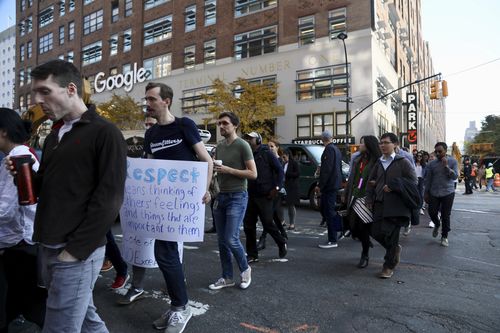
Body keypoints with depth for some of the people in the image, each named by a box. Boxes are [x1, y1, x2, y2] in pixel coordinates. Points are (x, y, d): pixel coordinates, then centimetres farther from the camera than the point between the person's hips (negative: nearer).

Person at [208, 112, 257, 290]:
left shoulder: (243, 145, -8)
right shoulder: (219, 146, 12)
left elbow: (253, 174, -12)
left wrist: (229, 170, -19)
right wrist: (214, 170, 2)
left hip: (237, 197, -7)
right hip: (221, 196, 7)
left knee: (231, 239, -9)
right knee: (221, 240, 8)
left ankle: (245, 269, 17)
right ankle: (227, 277, 20)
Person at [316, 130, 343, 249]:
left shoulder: (329, 149, -14)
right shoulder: (336, 149, 16)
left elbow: (327, 169, -22)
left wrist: (320, 185, -19)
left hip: (329, 185, -10)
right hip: (335, 184, 10)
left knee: (329, 211, -6)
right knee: (325, 208, 18)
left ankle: (332, 241, -1)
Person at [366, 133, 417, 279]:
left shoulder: (403, 162, -3)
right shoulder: (379, 163, 15)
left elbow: (413, 182, -8)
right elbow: (371, 181, 20)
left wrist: (392, 187, -13)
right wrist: (370, 200, 8)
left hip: (396, 205, -5)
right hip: (380, 204, 6)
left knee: (391, 235, -2)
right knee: (376, 232, 4)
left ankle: (389, 266, 16)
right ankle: (395, 248, 35)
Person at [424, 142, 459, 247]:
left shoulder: (453, 161, -1)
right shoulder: (432, 163, 3)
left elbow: (455, 176, -10)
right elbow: (428, 179, 7)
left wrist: (446, 166, -21)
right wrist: (426, 193, 7)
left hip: (448, 193, -2)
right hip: (434, 193, 2)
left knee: (445, 216, 3)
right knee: (432, 212, -1)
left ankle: (444, 236, 19)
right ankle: (437, 225, 33)